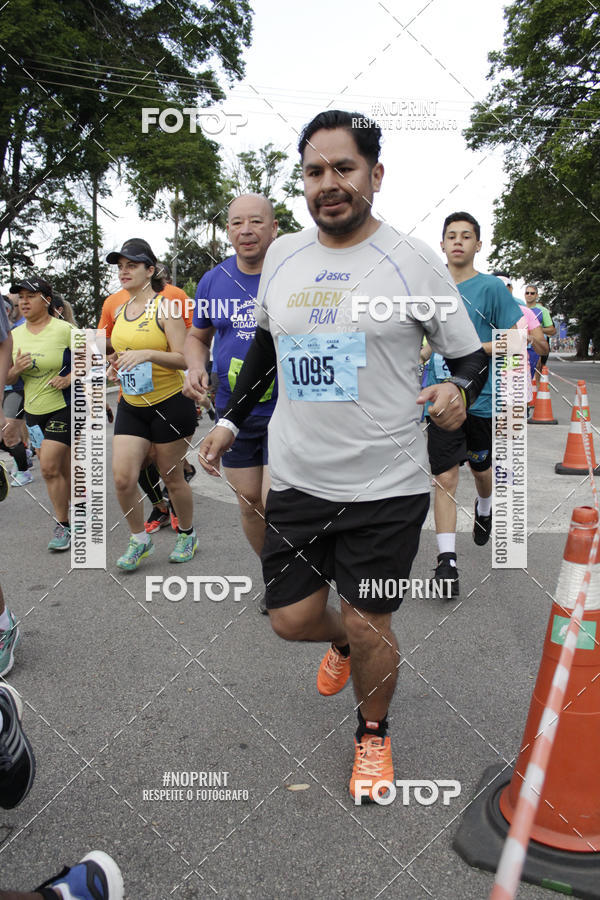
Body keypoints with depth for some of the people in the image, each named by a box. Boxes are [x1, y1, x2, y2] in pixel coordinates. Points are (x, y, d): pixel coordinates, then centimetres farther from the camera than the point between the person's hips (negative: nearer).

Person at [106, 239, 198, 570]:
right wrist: (118, 362, 4)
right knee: (122, 478, -5)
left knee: (172, 477, 6)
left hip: (170, 403, -5)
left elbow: (183, 358, -16)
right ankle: (139, 539, 16)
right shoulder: (120, 311, 10)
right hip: (131, 406, 6)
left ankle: (187, 534, 29)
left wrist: (147, 354, -29)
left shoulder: (165, 306, -9)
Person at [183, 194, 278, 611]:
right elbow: (197, 336, 18)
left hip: (287, 410, -4)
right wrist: (197, 367, -3)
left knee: (275, 503, -12)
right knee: (249, 502, 12)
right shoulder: (213, 281, 5)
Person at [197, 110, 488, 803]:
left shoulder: (413, 260, -6)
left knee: (368, 627, 5)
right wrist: (231, 419, 18)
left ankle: (373, 732, 36)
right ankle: (342, 643, 48)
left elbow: (471, 355, 1)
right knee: (291, 619, 10)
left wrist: (457, 390, -21)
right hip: (296, 480, 4)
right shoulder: (281, 256, 6)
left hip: (387, 487, -4)